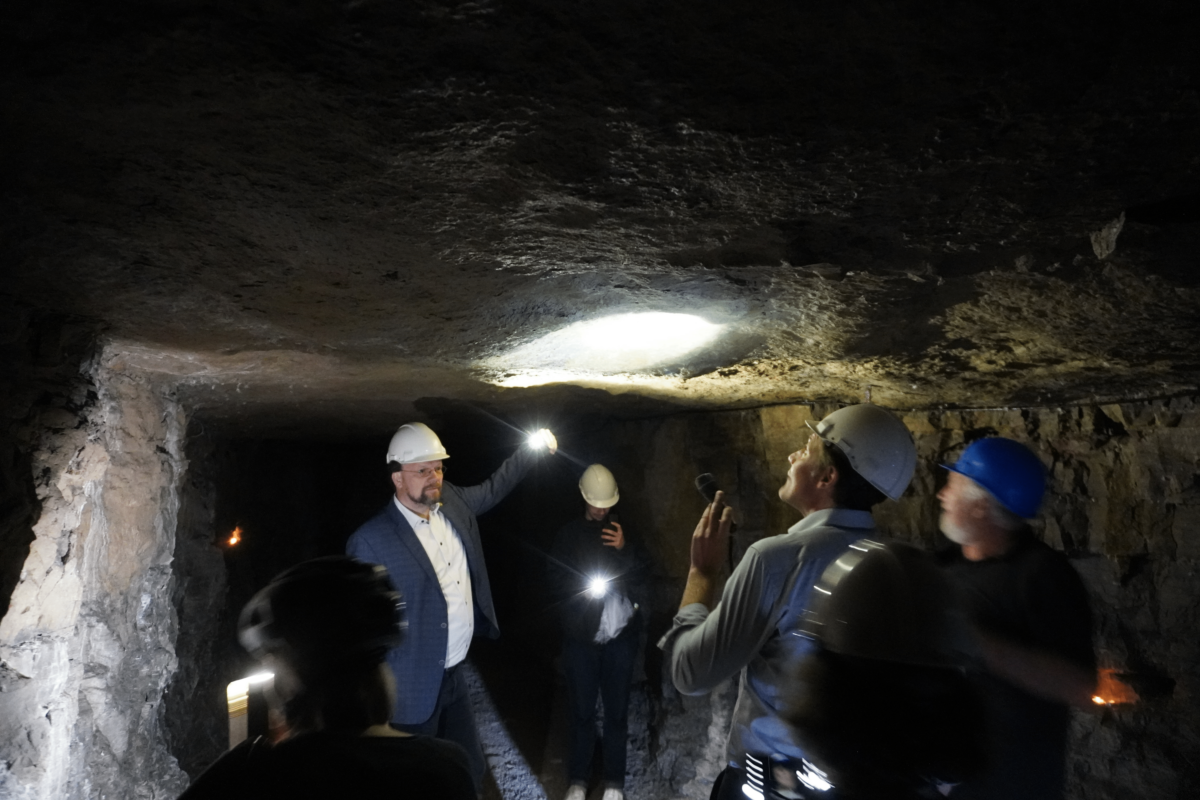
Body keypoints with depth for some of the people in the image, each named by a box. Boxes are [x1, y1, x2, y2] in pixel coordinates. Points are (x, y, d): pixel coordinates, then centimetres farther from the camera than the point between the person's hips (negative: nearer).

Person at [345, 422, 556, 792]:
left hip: (456, 674, 6)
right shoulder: (371, 540, -20)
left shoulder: (453, 501, -1)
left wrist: (534, 447, 21)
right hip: (414, 687, -6)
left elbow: (494, 487, 19)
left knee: (472, 771, 21)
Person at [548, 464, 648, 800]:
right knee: (582, 710, 6)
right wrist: (583, 591, -14)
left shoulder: (625, 530, 7)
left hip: (620, 636, 1)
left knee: (617, 711, 5)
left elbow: (641, 581, 2)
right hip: (581, 637, 0)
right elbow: (557, 583, 3)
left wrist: (625, 549, -13)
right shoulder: (568, 534, 5)